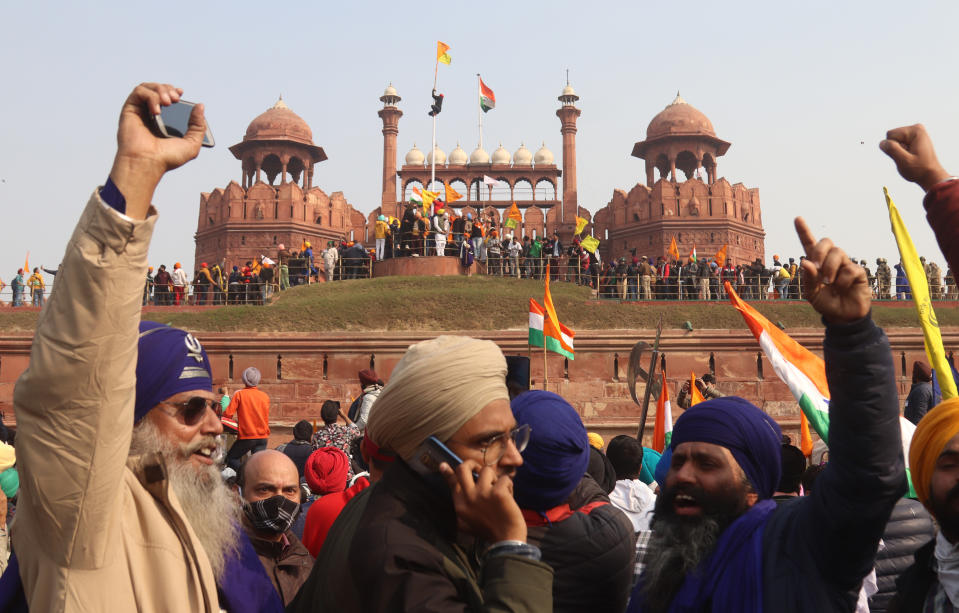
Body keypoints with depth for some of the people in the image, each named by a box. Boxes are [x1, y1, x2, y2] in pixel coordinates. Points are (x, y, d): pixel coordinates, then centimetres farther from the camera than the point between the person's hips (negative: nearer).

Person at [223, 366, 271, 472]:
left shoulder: (239, 394, -7)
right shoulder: (265, 396, 5)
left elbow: (228, 414, -9)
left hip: (246, 436, -3)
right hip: (262, 437, 4)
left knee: (231, 458, 12)